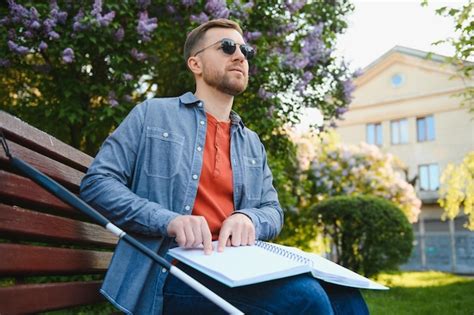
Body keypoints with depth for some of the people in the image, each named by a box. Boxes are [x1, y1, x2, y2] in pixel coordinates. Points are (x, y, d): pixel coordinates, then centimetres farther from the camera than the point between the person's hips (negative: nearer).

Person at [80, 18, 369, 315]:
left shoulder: (253, 143, 22)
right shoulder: (152, 114, 7)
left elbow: (273, 211, 19)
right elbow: (96, 182, 0)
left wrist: (248, 218, -8)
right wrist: (168, 220, -16)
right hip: (171, 271, -5)